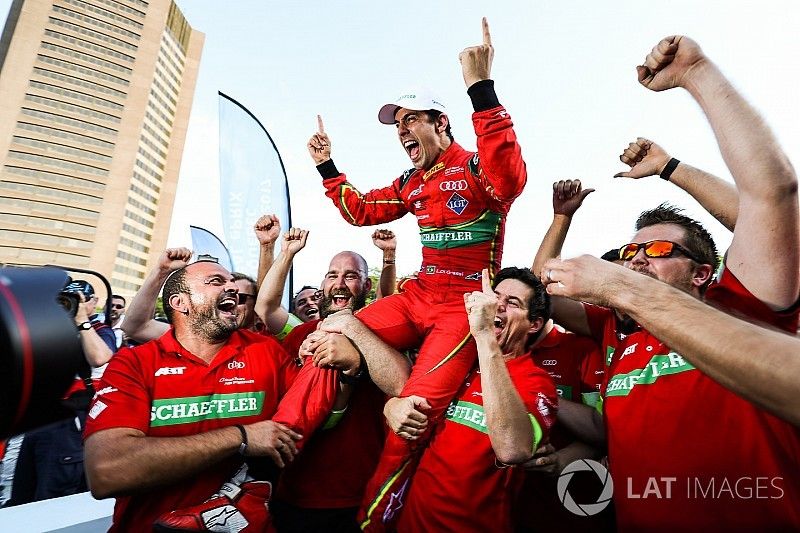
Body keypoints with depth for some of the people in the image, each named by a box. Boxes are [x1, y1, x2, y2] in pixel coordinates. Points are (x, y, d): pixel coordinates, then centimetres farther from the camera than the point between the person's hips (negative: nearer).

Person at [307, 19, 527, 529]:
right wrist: (327, 166, 19)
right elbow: (362, 211, 25)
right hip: (419, 295, 7)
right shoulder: (412, 182, 16)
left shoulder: (477, 166, -5)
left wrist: (481, 87, -33)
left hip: (466, 305, -6)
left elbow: (511, 179, -30)